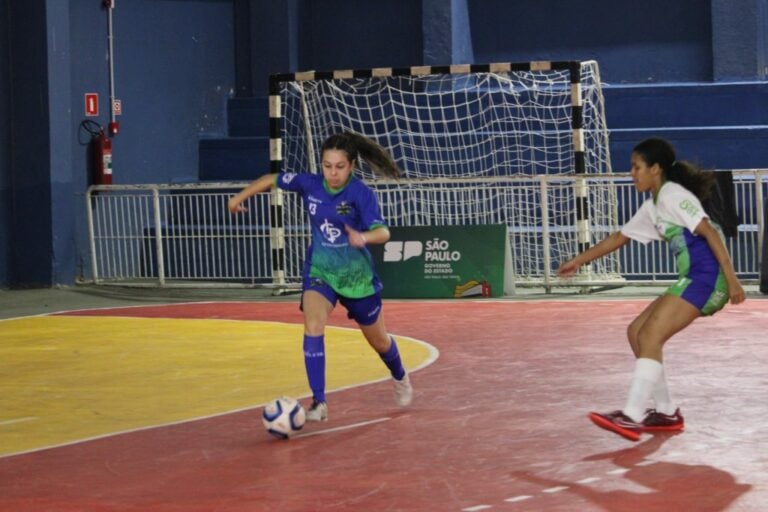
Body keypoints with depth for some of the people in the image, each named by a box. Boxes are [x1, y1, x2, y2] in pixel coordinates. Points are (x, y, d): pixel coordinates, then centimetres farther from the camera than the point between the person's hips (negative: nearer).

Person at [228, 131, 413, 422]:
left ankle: (400, 378, 50)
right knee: (313, 327, -24)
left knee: (377, 339, 16)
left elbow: (382, 232, -31)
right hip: (319, 270, 2)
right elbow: (272, 180, 6)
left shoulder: (361, 193, -20)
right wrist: (240, 197, 8)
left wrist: (364, 237, -52)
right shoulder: (309, 184, -10)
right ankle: (319, 402, -21)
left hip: (355, 274, -2)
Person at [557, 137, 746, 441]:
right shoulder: (652, 208, 20)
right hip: (693, 279, 10)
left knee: (650, 336, -17)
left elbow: (709, 231, -15)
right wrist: (578, 261, 35)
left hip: (706, 277, -10)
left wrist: (731, 277, -22)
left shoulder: (672, 194, -8)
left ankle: (632, 417, -23)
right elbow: (619, 238, 31)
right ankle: (666, 414, 11)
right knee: (637, 332, 10)